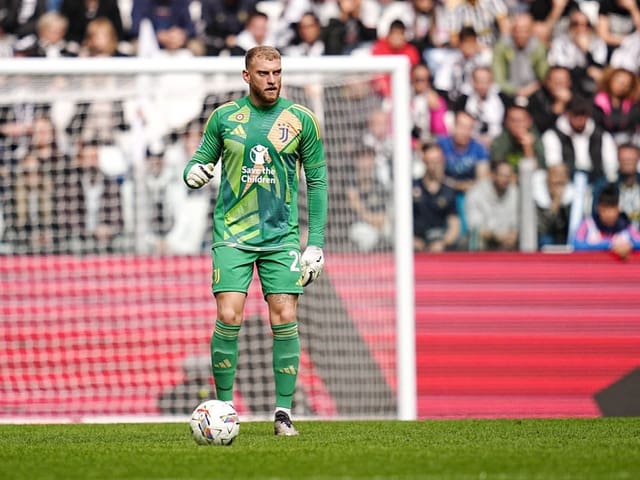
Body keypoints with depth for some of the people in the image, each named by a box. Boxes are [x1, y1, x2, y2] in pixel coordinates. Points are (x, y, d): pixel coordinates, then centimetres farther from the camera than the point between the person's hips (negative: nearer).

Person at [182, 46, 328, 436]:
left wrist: (316, 242, 1)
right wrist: (193, 173, -14)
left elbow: (317, 180, 6)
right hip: (232, 234, 0)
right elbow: (202, 159, 12)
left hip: (282, 236, 0)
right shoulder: (224, 117, 4)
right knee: (228, 318, -11)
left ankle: (284, 411, 1)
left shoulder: (301, 120, 3)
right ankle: (224, 407, 1)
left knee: (285, 319, -7)